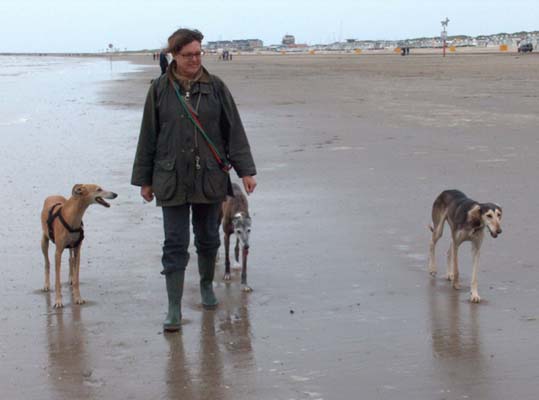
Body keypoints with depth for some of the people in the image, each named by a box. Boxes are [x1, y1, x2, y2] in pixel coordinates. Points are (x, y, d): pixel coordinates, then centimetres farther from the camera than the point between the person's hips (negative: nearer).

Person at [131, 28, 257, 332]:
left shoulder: (216, 88, 1)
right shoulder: (160, 90, 0)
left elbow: (234, 131, 2)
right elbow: (148, 137, 4)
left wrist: (246, 170, -4)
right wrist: (144, 179, 6)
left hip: (209, 179, 1)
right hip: (172, 181, -1)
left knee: (208, 238, 14)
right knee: (175, 244, -3)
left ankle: (207, 285, 38)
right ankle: (175, 308, 0)